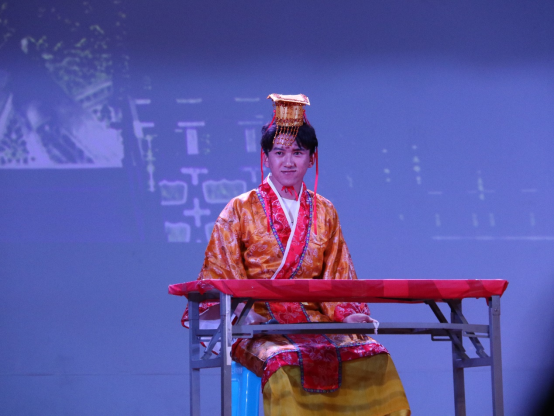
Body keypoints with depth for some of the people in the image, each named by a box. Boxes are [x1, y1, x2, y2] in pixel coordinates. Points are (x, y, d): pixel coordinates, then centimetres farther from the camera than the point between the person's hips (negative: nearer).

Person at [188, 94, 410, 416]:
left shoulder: (324, 213, 17)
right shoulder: (241, 210, 9)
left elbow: (336, 275, 13)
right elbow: (220, 275, 3)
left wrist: (348, 314, -8)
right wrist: (241, 312, -16)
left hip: (317, 322, 3)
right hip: (261, 325, -3)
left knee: (373, 357, -26)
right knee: (289, 364, -37)